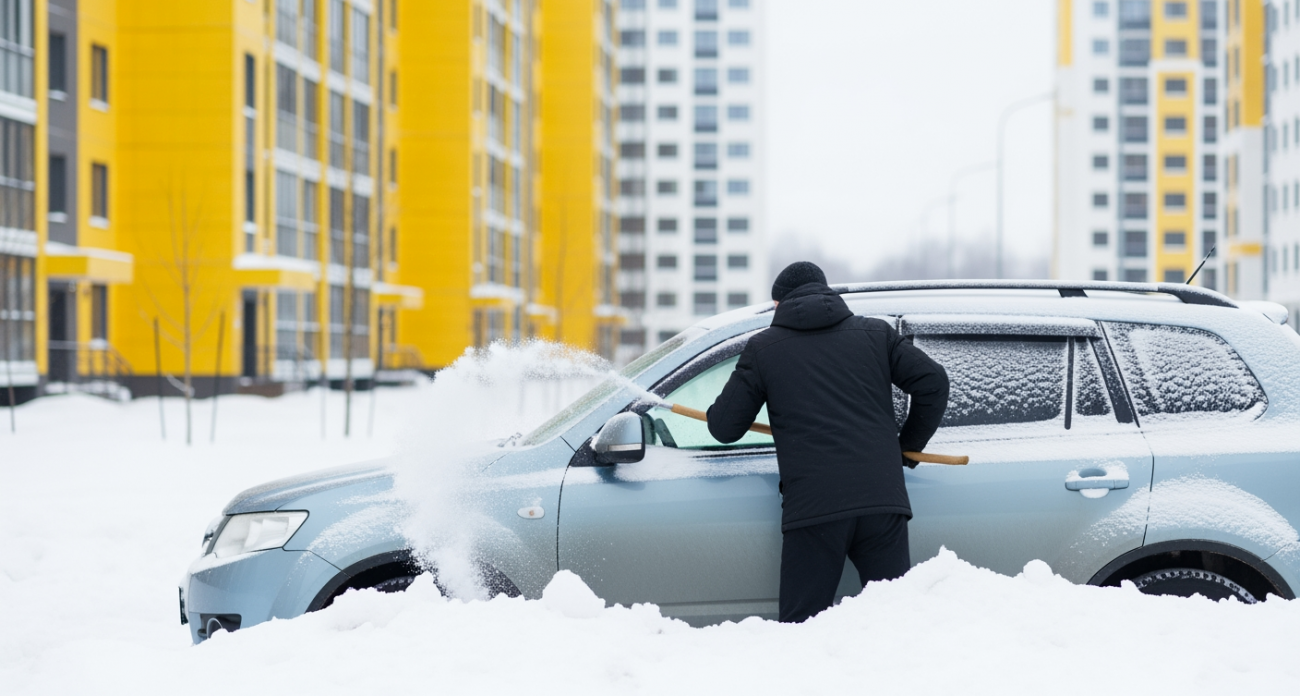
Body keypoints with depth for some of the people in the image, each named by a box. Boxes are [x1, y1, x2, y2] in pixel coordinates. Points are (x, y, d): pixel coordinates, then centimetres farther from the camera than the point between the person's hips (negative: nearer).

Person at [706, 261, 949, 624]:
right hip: (882, 501, 2)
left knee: (801, 624, 2)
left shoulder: (763, 347, 11)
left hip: (812, 509, -2)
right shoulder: (875, 333, 17)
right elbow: (933, 381, 10)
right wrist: (909, 445, 23)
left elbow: (725, 427, 11)